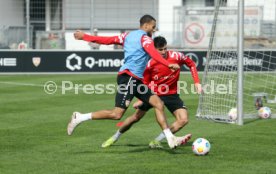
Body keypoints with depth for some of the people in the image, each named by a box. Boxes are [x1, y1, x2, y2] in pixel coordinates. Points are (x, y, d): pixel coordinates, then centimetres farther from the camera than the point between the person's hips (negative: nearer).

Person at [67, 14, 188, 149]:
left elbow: (107, 40, 19)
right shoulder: (145, 38, -5)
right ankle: (79, 118, -5)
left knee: (158, 104, 2)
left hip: (136, 81, 10)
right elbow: (153, 53, -24)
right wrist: (168, 65, -34)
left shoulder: (128, 36, 21)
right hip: (128, 78, -10)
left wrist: (84, 36, 26)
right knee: (117, 114, -14)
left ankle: (170, 139, -3)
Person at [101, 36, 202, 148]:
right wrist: (141, 100, -17)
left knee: (183, 120, -18)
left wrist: (196, 82, -7)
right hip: (153, 93, -1)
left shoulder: (176, 56, -18)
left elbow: (191, 64, 1)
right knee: (136, 117, 6)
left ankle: (156, 141, -8)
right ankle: (115, 137, 31)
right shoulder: (150, 63, -17)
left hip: (171, 95, 1)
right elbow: (145, 83, -5)